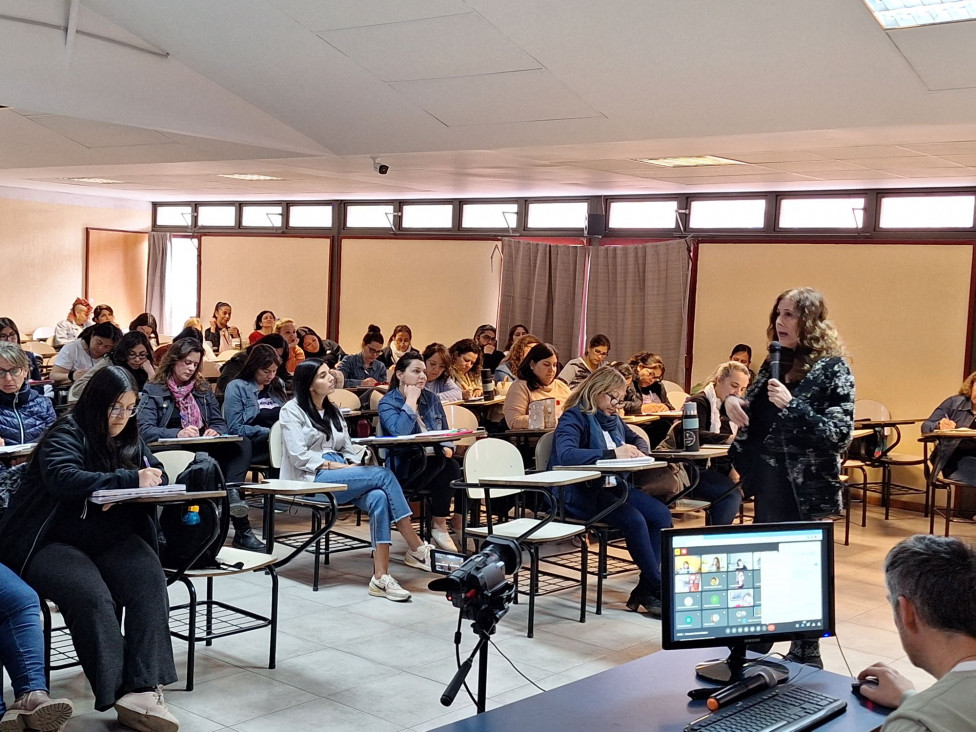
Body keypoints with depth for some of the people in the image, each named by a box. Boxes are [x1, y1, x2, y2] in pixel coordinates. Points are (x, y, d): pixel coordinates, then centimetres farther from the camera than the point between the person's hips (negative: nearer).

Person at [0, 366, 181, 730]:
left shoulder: (130, 440, 15)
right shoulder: (66, 435, -4)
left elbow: (158, 477, 17)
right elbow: (64, 479, -22)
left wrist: (151, 483, -8)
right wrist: (129, 479, -23)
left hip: (111, 539, 5)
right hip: (53, 542, -4)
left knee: (149, 580, -28)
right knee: (92, 596, -34)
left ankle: (144, 690, -34)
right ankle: (119, 694, -30)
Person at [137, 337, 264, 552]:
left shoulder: (203, 388, 23)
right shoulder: (153, 390, 7)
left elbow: (220, 423, 22)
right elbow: (145, 430, -7)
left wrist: (215, 431, -6)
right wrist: (178, 433, -26)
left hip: (206, 449, 5)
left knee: (242, 445, -27)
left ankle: (232, 493, -49)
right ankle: (241, 527, -44)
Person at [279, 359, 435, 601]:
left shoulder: (332, 411, 22)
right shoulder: (292, 411, 2)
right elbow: (299, 456, -9)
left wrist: (355, 461, -7)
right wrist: (340, 467, -15)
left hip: (338, 475, 6)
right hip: (311, 479, -6)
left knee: (378, 498, -29)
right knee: (383, 475, -26)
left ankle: (381, 577, -35)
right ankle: (417, 549, -23)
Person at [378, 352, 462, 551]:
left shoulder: (432, 399, 17)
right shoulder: (387, 403, -1)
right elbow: (400, 432, -20)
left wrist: (447, 447, -2)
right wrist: (411, 401, -12)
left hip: (435, 463, 6)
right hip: (406, 466, -5)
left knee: (453, 466, -31)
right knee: (447, 467, -34)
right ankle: (439, 526, -20)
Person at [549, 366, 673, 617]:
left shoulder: (612, 419, 17)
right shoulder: (574, 418, -8)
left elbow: (636, 438, 35)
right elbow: (565, 455, -27)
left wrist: (638, 450, 8)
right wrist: (613, 453, -31)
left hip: (611, 486, 9)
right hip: (579, 493, -9)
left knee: (661, 514, -13)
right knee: (634, 519, -29)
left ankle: (644, 590, -11)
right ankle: (658, 589, -14)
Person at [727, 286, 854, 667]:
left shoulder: (832, 369, -12)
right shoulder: (775, 362, 8)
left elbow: (840, 433, -19)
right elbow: (757, 414, 20)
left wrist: (791, 404, -27)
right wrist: (733, 401, -1)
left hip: (804, 488, -7)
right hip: (767, 482, 7)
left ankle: (806, 656, 18)